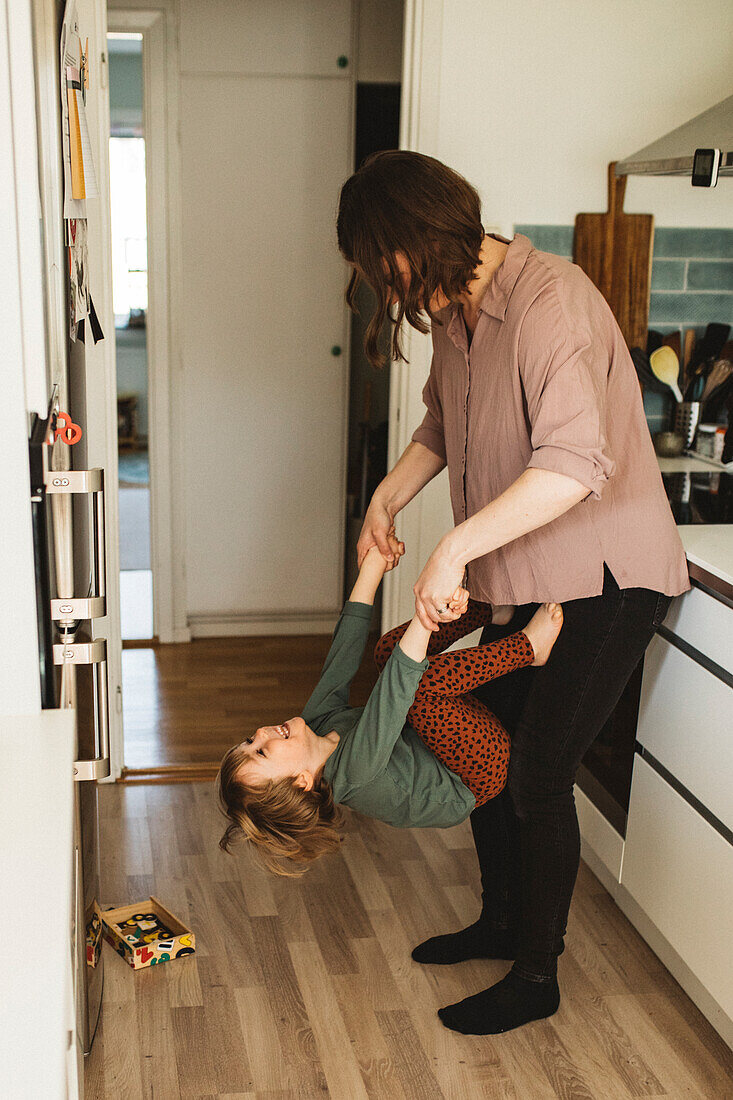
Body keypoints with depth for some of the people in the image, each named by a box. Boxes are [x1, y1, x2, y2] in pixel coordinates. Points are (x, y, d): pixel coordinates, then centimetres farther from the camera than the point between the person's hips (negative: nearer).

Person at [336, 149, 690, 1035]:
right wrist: (387, 498, 4)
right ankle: (501, 918, 38)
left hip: (604, 578, -9)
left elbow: (574, 463, -36)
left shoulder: (549, 300, -25)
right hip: (528, 574, 9)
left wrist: (454, 548, -34)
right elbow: (443, 424, 20)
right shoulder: (452, 308, 4)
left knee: (537, 771, -2)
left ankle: (536, 977, 19)